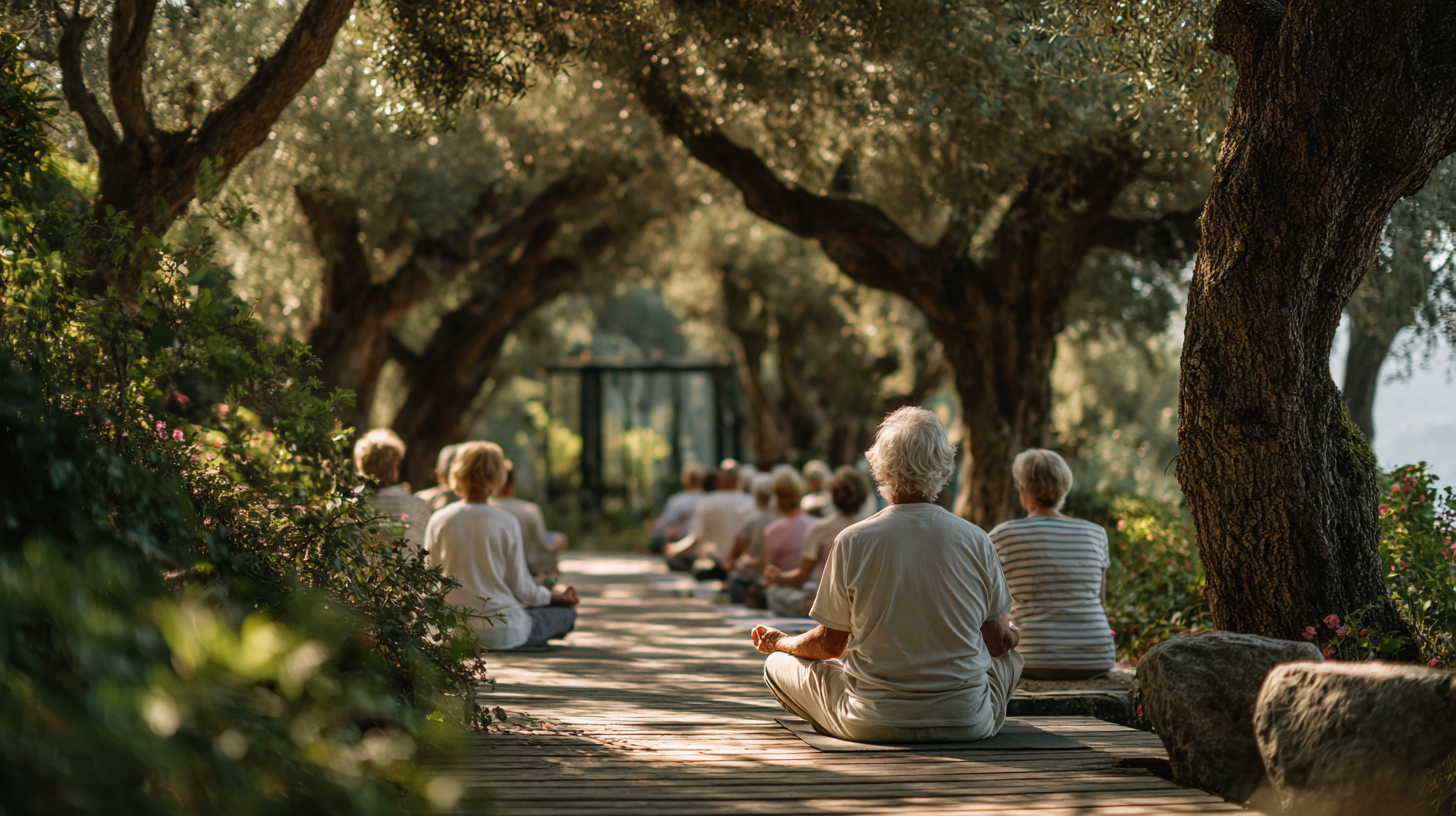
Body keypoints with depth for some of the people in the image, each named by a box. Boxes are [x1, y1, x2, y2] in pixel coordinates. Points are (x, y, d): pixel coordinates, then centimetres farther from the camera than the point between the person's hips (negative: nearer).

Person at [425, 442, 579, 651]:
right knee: (566, 611, 18)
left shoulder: (438, 521, -3)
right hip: (502, 632, -5)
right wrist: (558, 597, 13)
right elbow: (522, 589, -6)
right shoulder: (507, 523, -11)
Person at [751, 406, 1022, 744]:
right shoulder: (976, 541, -7)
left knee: (778, 664, 20)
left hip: (873, 724, -2)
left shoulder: (853, 542, -10)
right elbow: (999, 640, 3)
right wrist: (1010, 632, 28)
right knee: (1010, 656, 33)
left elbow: (831, 644, -1)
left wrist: (778, 642, 20)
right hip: (966, 725, 2)